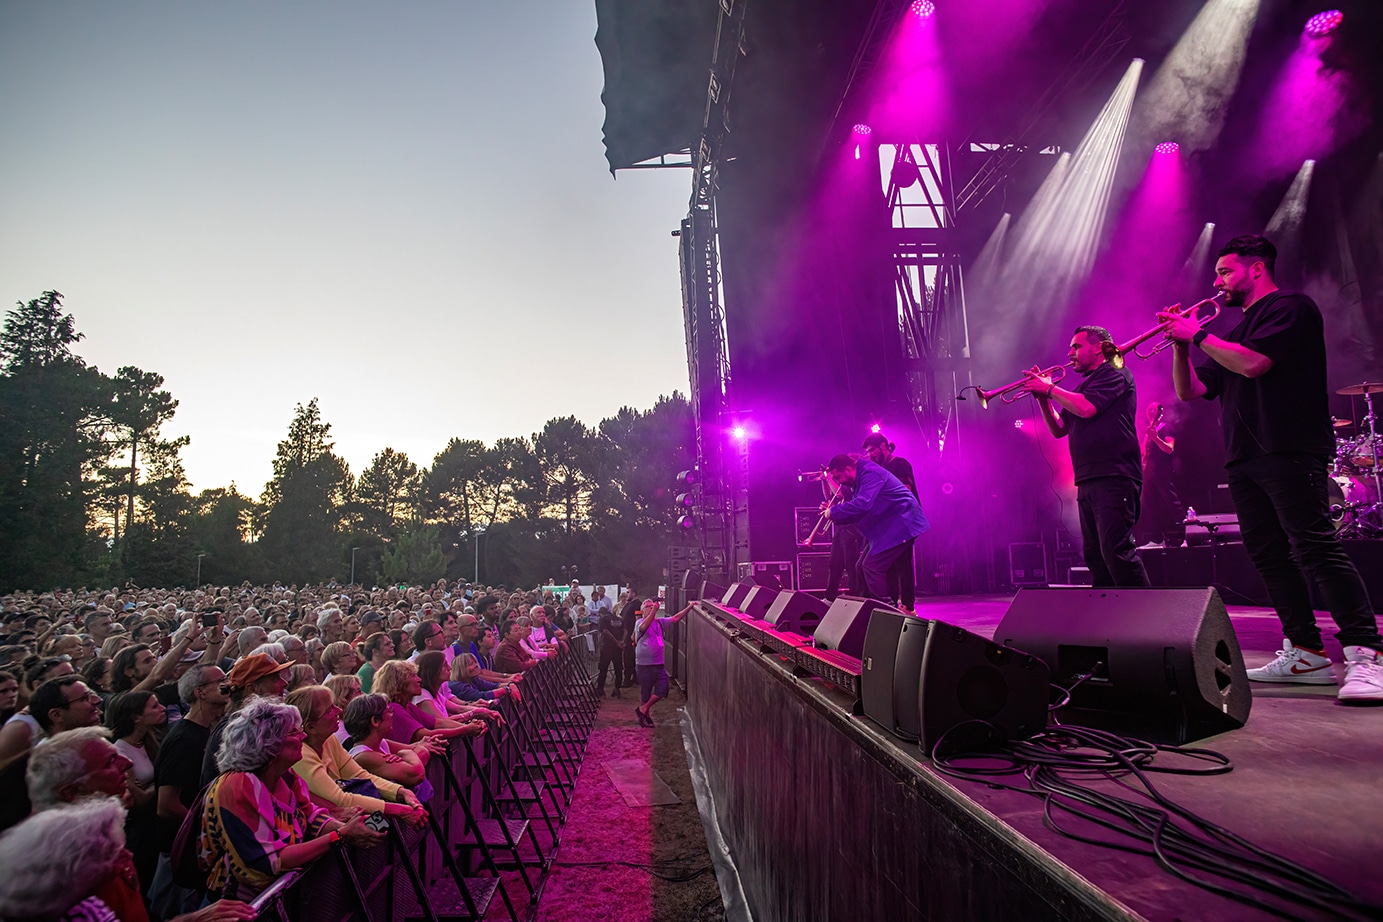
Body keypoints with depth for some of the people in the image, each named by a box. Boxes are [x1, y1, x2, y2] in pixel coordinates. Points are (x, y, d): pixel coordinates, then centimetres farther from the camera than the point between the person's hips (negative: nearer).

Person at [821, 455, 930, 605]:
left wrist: (834, 511, -23)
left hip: (900, 524, -10)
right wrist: (834, 512, -2)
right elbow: (858, 512, 14)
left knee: (871, 567, -15)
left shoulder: (870, 474, -19)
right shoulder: (859, 479, 13)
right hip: (885, 527, 11)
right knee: (862, 567, 8)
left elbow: (862, 504, -34)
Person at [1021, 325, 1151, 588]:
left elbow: (1086, 408, -17)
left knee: (1116, 551, -16)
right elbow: (1059, 429, 20)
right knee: (1095, 556, 8)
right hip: (1088, 481, 9)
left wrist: (1050, 388, -6)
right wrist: (1043, 397, 8)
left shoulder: (1115, 375, 0)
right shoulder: (1083, 386, 25)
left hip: (1113, 477, -9)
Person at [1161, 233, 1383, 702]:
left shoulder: (1290, 307, 1)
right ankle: (1306, 654, 9)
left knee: (1315, 549, -14)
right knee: (1270, 557, 5)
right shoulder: (1236, 332, 26)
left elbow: (1252, 364, -16)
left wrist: (1199, 334, -3)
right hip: (1244, 460, 9)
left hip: (1289, 452, -8)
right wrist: (1181, 344, 8)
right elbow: (1190, 390, 22)